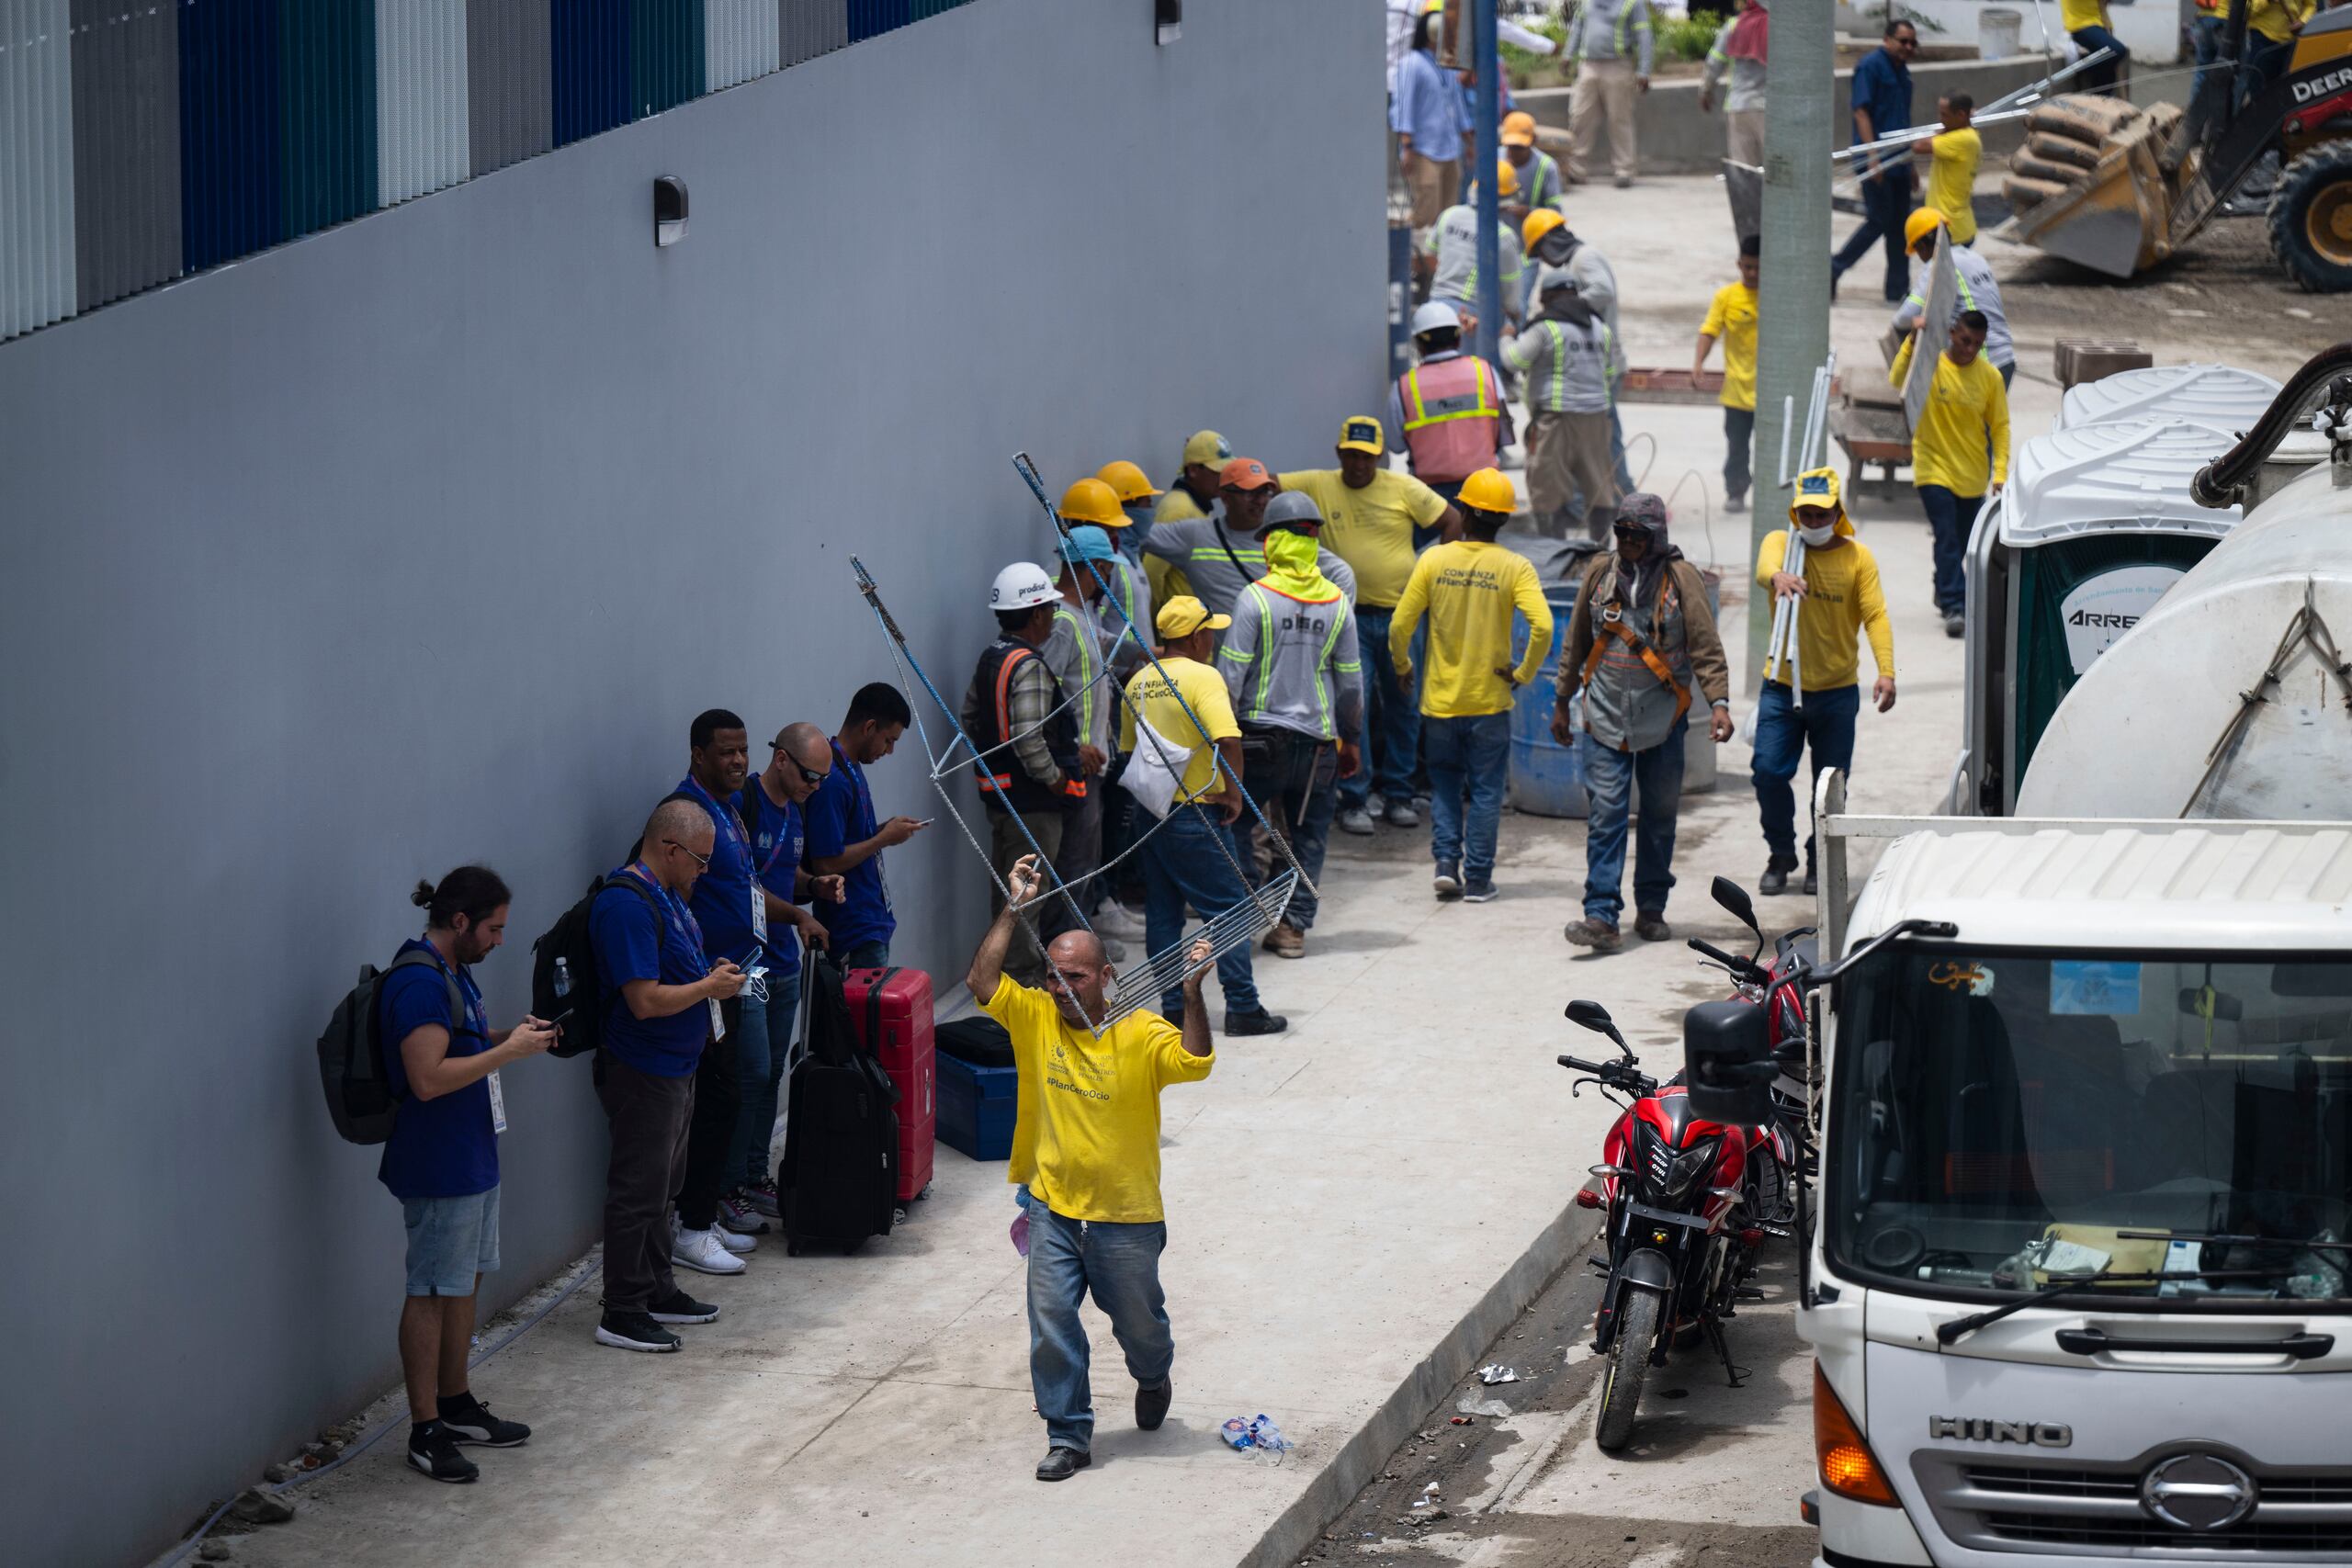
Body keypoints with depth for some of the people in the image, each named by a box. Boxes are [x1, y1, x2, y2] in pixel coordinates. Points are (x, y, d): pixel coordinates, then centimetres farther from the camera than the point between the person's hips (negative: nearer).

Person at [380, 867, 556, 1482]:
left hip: (471, 1156, 11)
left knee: (465, 1282, 19)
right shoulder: (419, 982, -21)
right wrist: (507, 1051, -21)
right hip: (438, 1167, -11)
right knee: (432, 1292, -4)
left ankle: (457, 1406, 31)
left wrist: (509, 1037, 8)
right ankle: (425, 1431, 0)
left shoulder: (452, 972, 11)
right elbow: (428, 1078, -28)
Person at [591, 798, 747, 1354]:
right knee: (638, 1191, -3)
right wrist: (710, 987, -15)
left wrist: (712, 975, 5)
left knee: (662, 1184, 19)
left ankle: (658, 1292, 30)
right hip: (643, 1073, -10)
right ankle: (622, 1313, 3)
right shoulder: (627, 905, -23)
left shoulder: (666, 895, 10)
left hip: (675, 1067, 10)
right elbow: (646, 1000, -28)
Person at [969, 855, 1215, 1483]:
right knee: (1052, 1324, -2)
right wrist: (1014, 909, -16)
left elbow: (1195, 1062, -28)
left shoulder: (1142, 1033, -13)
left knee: (1137, 1319, 16)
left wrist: (1191, 991, -36)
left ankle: (1153, 1378, 49)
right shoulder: (1034, 1017, -3)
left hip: (1127, 1216, -2)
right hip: (1053, 1207, 2)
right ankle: (1067, 1435, 9)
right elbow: (982, 981, -14)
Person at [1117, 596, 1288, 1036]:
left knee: (1162, 911, 11)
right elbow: (1227, 740, -25)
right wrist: (1234, 793, -15)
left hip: (1148, 812, 7)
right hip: (1196, 812, -7)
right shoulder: (1203, 677, -14)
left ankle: (1172, 1007, 12)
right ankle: (1243, 1007, 0)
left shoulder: (1138, 683, 9)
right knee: (1229, 908, 0)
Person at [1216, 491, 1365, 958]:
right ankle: (1293, 926, 9)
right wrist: (1351, 741, 19)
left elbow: (1231, 674, -9)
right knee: (1307, 836, 10)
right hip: (1318, 741, 3)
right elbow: (1351, 682, 8)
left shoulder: (1256, 598, -9)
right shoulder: (1337, 603, 2)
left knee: (1235, 825, 10)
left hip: (1261, 735, -3)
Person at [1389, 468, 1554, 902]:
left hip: (1440, 698, 1)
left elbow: (1400, 626, -5)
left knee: (1445, 784, 18)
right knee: (1485, 790, 10)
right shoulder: (1514, 568, -10)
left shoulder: (1434, 560, -6)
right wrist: (1524, 672, -7)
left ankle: (1447, 861, 5)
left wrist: (1403, 667, 13)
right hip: (1490, 700, -1)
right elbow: (1542, 626, -22)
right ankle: (1478, 878, 10)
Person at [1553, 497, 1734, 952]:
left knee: (1660, 816, 9)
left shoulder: (1680, 578, -3)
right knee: (1606, 814, -8)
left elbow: (1706, 646, -6)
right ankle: (1602, 917, -13)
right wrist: (1563, 701, 16)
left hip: (1662, 720, -1)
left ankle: (1651, 910, 23)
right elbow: (1576, 642, 14)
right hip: (1606, 718, 1)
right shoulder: (1600, 572, 5)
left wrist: (1718, 702, -17)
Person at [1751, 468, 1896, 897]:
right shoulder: (1781, 542, -2)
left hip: (1836, 691, 0)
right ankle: (1780, 855, 14)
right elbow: (1764, 567, -26)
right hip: (1781, 686, 0)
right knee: (1768, 772, -6)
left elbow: (1875, 615, -12)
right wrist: (1778, 577, -52)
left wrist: (1886, 672, -26)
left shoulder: (1858, 557, -2)